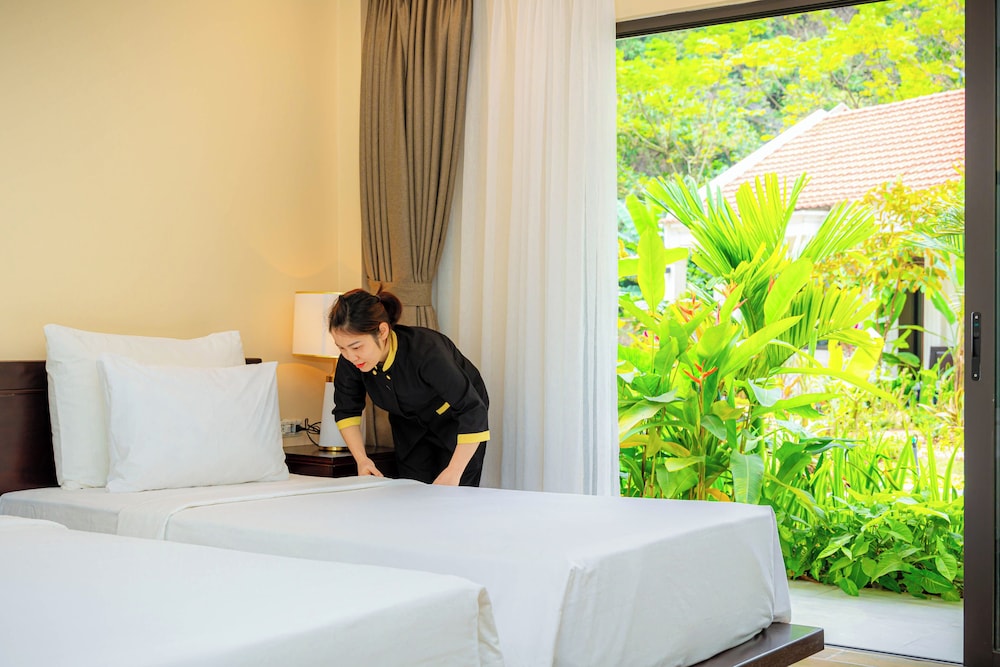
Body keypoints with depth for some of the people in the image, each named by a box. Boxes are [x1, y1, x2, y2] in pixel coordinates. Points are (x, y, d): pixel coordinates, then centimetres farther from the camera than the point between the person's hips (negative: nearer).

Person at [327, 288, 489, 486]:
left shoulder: (425, 350, -38)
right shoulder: (350, 360, -23)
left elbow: (473, 410, -35)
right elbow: (346, 410, -3)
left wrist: (453, 473, -36)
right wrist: (361, 459, -15)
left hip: (456, 421, -4)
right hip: (411, 427, 4)